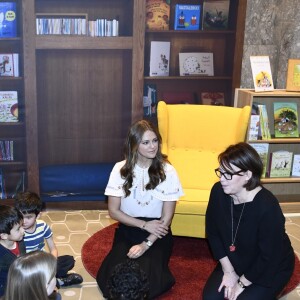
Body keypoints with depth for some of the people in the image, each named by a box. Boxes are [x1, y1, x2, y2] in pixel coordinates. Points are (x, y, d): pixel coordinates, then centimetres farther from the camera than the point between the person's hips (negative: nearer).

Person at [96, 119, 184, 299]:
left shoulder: (167, 171, -9)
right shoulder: (121, 169, -5)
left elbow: (167, 217, -7)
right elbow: (113, 211, -3)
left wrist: (146, 244, -15)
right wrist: (144, 224, -12)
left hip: (157, 235, -1)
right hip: (127, 231, 2)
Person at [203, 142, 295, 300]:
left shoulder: (267, 206, -33)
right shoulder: (218, 192, -17)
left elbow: (269, 257, -25)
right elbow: (212, 232, -5)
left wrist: (242, 283, -15)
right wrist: (228, 271, -8)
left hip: (270, 269, -4)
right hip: (234, 262, 5)